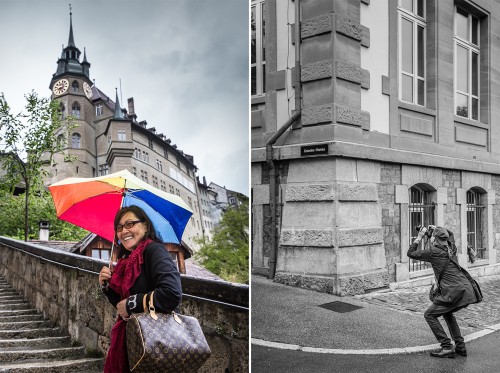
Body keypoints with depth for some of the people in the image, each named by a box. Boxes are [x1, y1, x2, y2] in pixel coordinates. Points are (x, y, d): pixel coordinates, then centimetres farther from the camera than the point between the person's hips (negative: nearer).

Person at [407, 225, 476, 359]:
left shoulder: (433, 251, -6)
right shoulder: (451, 248, 14)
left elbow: (411, 253, 6)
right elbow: (450, 234, 38)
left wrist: (419, 237, 10)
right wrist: (438, 229, 30)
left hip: (455, 292, -8)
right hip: (468, 291, 8)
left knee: (429, 315, 3)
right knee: (447, 313, 30)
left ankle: (447, 348, -1)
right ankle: (460, 346, 25)